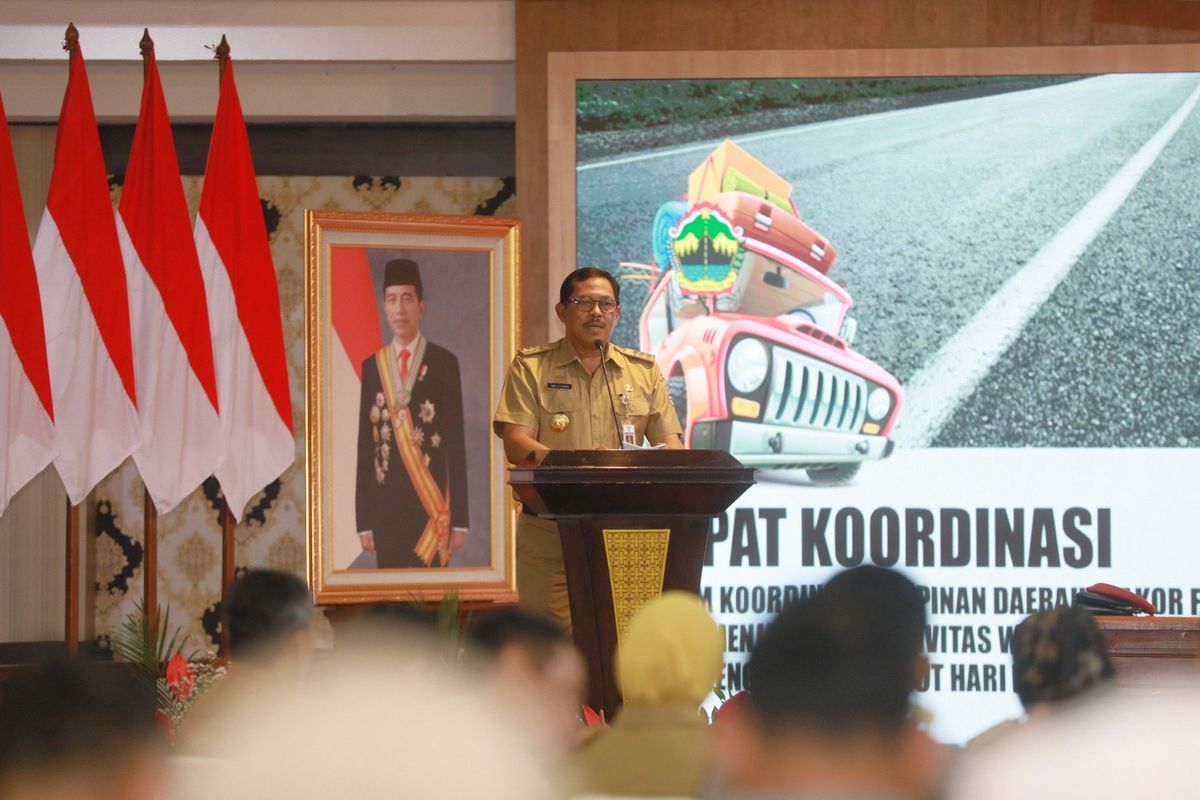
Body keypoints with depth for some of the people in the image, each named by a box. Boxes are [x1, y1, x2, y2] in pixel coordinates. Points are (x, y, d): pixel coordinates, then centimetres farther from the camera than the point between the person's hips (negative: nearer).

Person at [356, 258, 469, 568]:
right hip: (386, 505, 2)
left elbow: (456, 441, 0)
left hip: (432, 504, -2)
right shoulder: (372, 366, 8)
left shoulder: (444, 363, 1)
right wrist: (363, 520, 3)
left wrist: (459, 519, -4)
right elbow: (365, 443, 8)